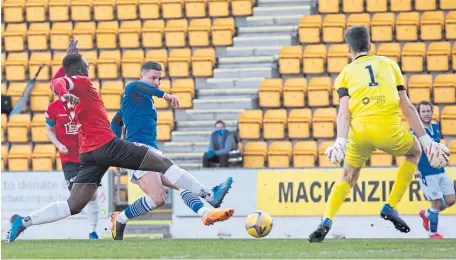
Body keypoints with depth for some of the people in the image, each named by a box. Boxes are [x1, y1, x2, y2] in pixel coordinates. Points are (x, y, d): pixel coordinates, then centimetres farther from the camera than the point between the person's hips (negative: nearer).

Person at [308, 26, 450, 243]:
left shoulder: (346, 73, 19)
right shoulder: (389, 64, 23)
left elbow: (344, 112, 1)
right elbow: (407, 107, 16)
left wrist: (341, 142, -10)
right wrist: (425, 140, 17)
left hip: (359, 129, 1)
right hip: (390, 128, -1)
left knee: (348, 176, 23)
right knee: (414, 151, 31)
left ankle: (326, 221, 1)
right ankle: (391, 207, 22)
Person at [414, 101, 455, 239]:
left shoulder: (435, 127, 7)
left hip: (440, 171, 7)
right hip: (426, 174, -7)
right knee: (436, 202, -5)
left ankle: (426, 214, 30)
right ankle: (433, 233, 12)